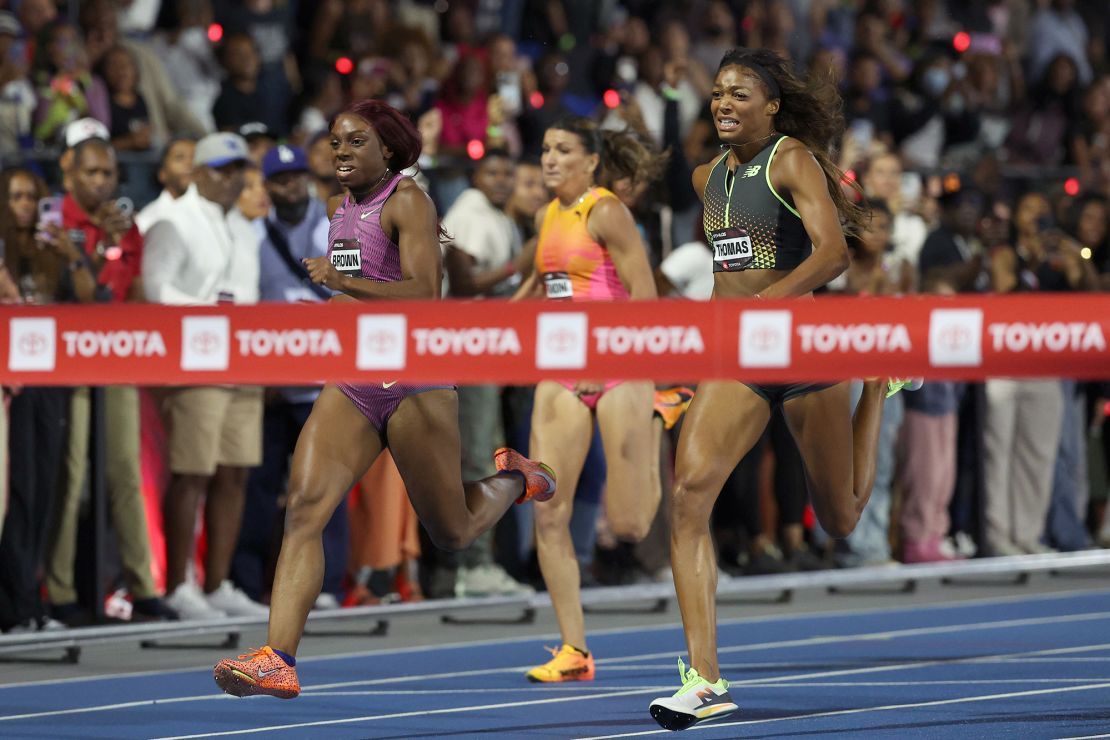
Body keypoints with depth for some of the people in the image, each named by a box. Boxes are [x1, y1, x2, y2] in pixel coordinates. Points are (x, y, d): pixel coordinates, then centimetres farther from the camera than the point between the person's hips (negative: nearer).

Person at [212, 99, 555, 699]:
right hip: (351, 381, 6)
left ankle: (513, 479, 43)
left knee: (452, 534, 9)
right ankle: (278, 659, -23)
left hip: (413, 381, -6)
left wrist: (343, 283, -31)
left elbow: (424, 293, -23)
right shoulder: (341, 209, 12)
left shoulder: (407, 201, -10)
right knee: (303, 509, -15)